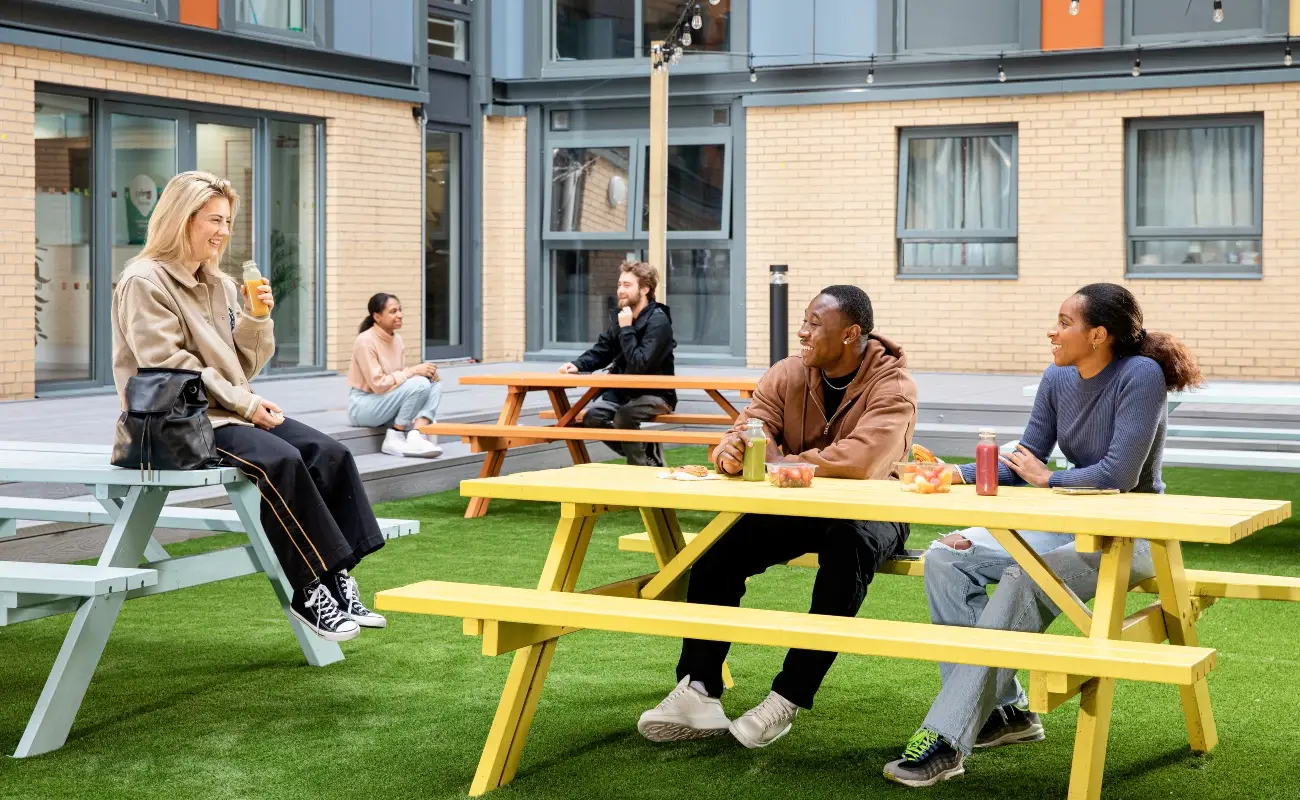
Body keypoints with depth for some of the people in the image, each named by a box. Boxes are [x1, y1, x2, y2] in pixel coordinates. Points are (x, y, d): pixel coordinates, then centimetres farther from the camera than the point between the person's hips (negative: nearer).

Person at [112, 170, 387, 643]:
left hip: (231, 413, 8)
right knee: (280, 460, -30)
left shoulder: (218, 284, 17)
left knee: (329, 453, -14)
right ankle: (310, 592, -23)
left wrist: (257, 319, -2)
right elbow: (169, 368, -16)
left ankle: (337, 578, -17)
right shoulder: (144, 283, -7)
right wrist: (244, 403, -17)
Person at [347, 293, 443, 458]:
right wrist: (413, 371, -22)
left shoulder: (396, 339, 7)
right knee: (419, 384, -27)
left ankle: (416, 435, -29)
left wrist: (428, 372, -12)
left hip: (387, 403, 8)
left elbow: (399, 375, 7)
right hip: (362, 406, -8)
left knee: (435, 384, -13)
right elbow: (378, 384, -21)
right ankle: (395, 438, -16)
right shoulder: (365, 341, -17)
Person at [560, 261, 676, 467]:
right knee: (592, 417, -15)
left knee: (623, 417, -33)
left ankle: (644, 466, -10)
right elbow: (600, 352, 11)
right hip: (623, 390, 8)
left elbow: (639, 365, -27)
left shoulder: (658, 322, -18)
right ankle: (646, 450, 3)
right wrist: (577, 365, -7)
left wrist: (626, 329, -23)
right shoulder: (620, 317, 6)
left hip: (655, 393, -7)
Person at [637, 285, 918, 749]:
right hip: (798, 509, 5)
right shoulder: (788, 376, 2)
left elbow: (862, 460, -31)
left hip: (870, 514, -5)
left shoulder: (892, 386, -14)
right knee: (718, 548, -19)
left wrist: (774, 461, -26)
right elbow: (746, 432, -7)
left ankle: (788, 699, -31)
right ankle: (698, 692, -17)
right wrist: (731, 452, -34)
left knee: (848, 549, -38)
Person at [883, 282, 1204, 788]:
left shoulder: (1141, 376, -18)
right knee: (946, 558, -8)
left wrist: (1048, 479, -8)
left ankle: (948, 738, -33)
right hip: (1067, 525, 8)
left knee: (1023, 583, -34)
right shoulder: (1058, 380, 4)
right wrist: (955, 474, -9)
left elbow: (1118, 475, -23)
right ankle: (1003, 710, -4)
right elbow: (1022, 467, 7)